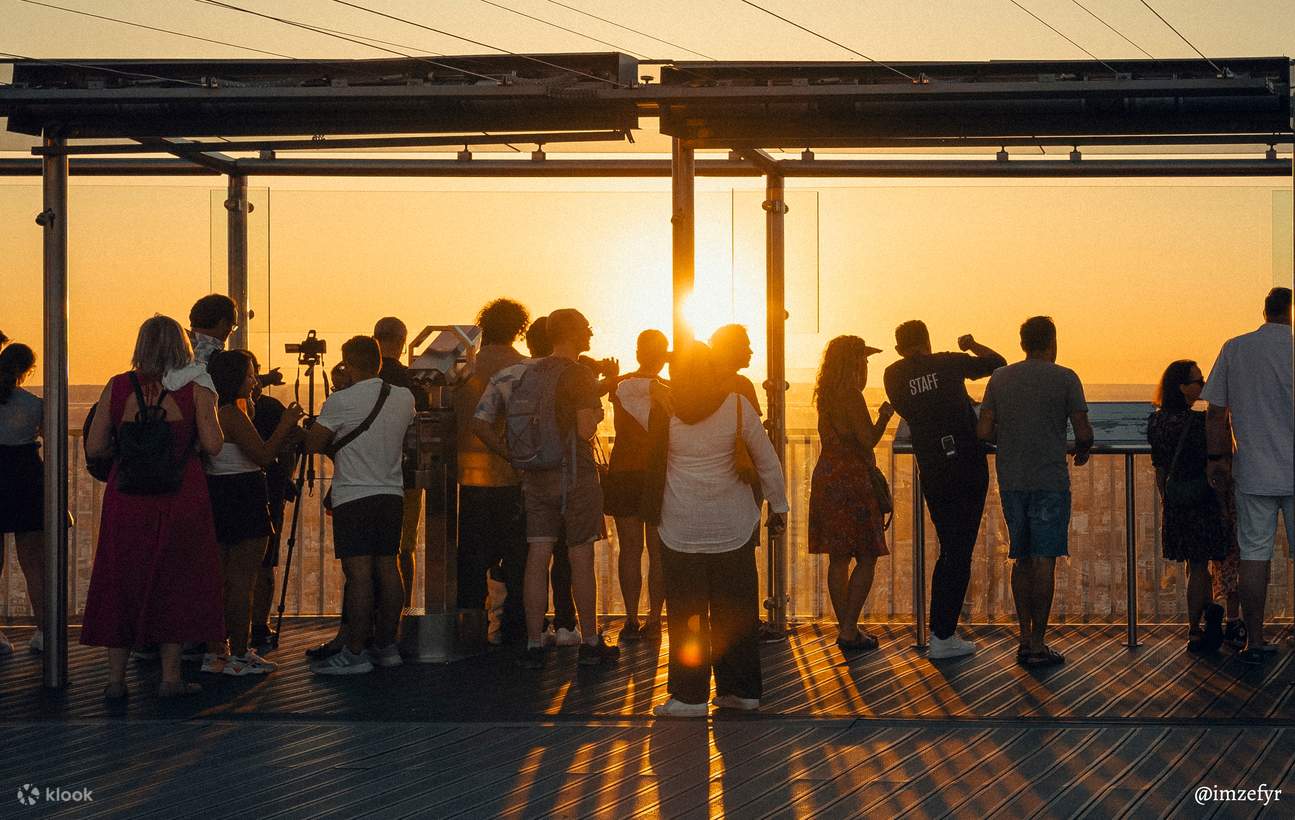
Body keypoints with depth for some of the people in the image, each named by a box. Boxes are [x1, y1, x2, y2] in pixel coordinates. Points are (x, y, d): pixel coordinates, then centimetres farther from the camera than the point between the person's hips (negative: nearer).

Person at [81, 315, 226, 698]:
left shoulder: (117, 387, 1)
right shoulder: (195, 390, -3)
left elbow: (94, 447, -1)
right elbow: (213, 445, -11)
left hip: (127, 498, 1)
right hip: (181, 498, -1)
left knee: (122, 581, 10)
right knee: (175, 581, 8)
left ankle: (116, 677, 12)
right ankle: (170, 676, 8)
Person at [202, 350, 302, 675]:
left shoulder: (215, 412, 14)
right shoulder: (233, 414, -16)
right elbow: (263, 456, -19)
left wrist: (286, 431, 16)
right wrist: (285, 426, -7)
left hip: (220, 500, 10)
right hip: (243, 501, -10)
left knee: (221, 578, 13)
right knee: (242, 581, -4)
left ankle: (215, 652, 17)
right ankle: (240, 655, -1)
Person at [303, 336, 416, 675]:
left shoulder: (340, 402, -11)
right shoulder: (405, 399, 5)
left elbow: (312, 444, -5)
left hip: (353, 497, -6)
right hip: (393, 493, 6)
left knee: (358, 573, -7)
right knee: (387, 568, 10)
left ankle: (354, 654, -7)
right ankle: (386, 646, 16)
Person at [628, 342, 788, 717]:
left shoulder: (662, 408, -5)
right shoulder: (737, 405, -4)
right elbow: (767, 459, 1)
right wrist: (778, 506, 11)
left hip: (682, 528, -1)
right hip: (733, 526, 1)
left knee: (686, 613, 3)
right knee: (735, 609, 9)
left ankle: (690, 695, 2)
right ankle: (741, 690, 15)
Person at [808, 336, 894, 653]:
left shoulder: (825, 396, 11)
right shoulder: (851, 397, -14)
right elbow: (868, 440, -15)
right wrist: (884, 416, 2)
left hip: (827, 476, 8)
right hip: (852, 480, -8)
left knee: (838, 557, 10)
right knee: (866, 557, -3)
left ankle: (846, 628, 15)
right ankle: (849, 630, -6)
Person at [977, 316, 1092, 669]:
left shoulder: (1000, 378, 7)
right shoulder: (1064, 378, -3)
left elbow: (984, 431, 1)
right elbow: (1084, 432, -6)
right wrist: (1082, 451, 16)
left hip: (1011, 481, 4)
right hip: (1050, 480, -4)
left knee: (1023, 560, 14)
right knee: (1043, 561, -3)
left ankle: (1025, 639, 14)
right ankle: (1038, 645, -3)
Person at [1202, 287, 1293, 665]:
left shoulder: (1233, 349, 2)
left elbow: (1216, 412, 4)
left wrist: (1218, 457, 15)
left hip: (1253, 473, 2)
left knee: (1254, 555, 6)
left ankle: (1254, 641, 7)